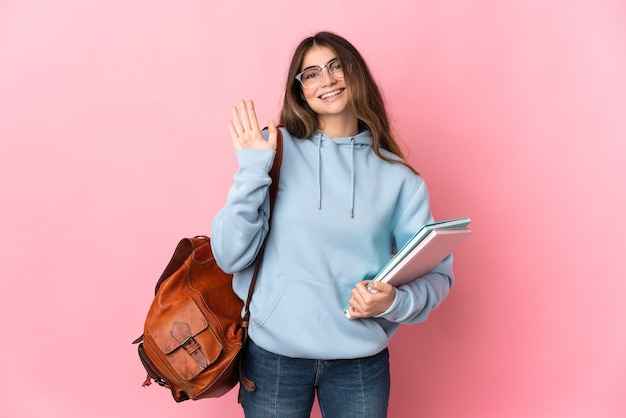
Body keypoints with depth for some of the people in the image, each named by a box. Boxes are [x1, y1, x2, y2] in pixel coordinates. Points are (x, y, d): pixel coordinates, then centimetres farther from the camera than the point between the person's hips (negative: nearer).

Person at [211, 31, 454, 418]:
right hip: (273, 355, -1)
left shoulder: (397, 176, -2)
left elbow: (436, 272, 1)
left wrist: (395, 302, -18)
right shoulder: (275, 150, -6)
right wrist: (253, 169, -18)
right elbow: (230, 257, -9)